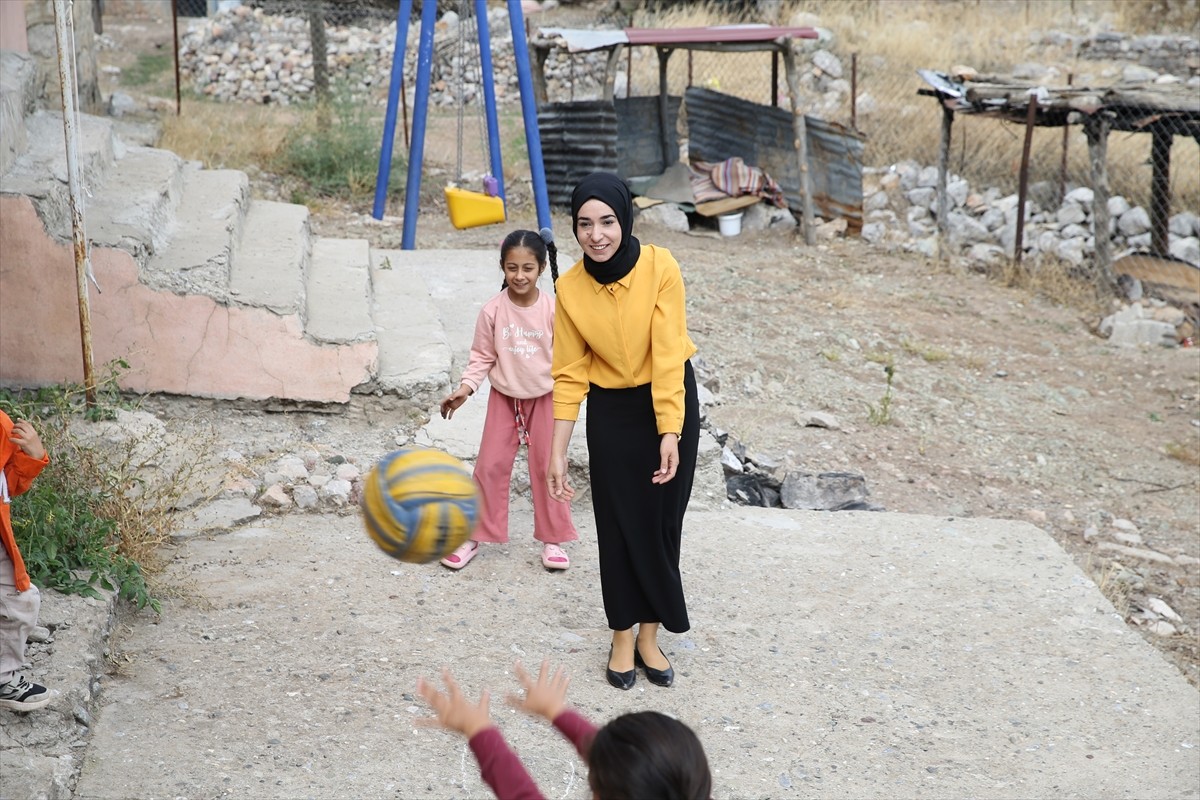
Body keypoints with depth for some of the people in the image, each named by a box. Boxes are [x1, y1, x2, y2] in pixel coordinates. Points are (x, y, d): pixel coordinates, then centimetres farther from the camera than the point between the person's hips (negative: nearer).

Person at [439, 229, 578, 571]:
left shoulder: (553, 309, -15)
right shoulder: (493, 310, -15)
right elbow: (482, 356, -7)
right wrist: (465, 387, -19)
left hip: (544, 397, 0)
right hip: (504, 397, 0)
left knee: (547, 467, 7)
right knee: (491, 466, 5)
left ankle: (552, 539, 21)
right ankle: (474, 536, 18)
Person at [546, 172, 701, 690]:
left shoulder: (660, 267, -20)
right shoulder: (571, 288, -12)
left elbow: (669, 354, -21)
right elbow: (570, 375, -7)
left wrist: (670, 433, -27)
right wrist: (557, 452, -8)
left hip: (671, 401, -1)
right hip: (611, 412, 1)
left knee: (662, 521, 7)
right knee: (619, 525, 6)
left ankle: (650, 636, 21)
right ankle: (623, 636, 21)